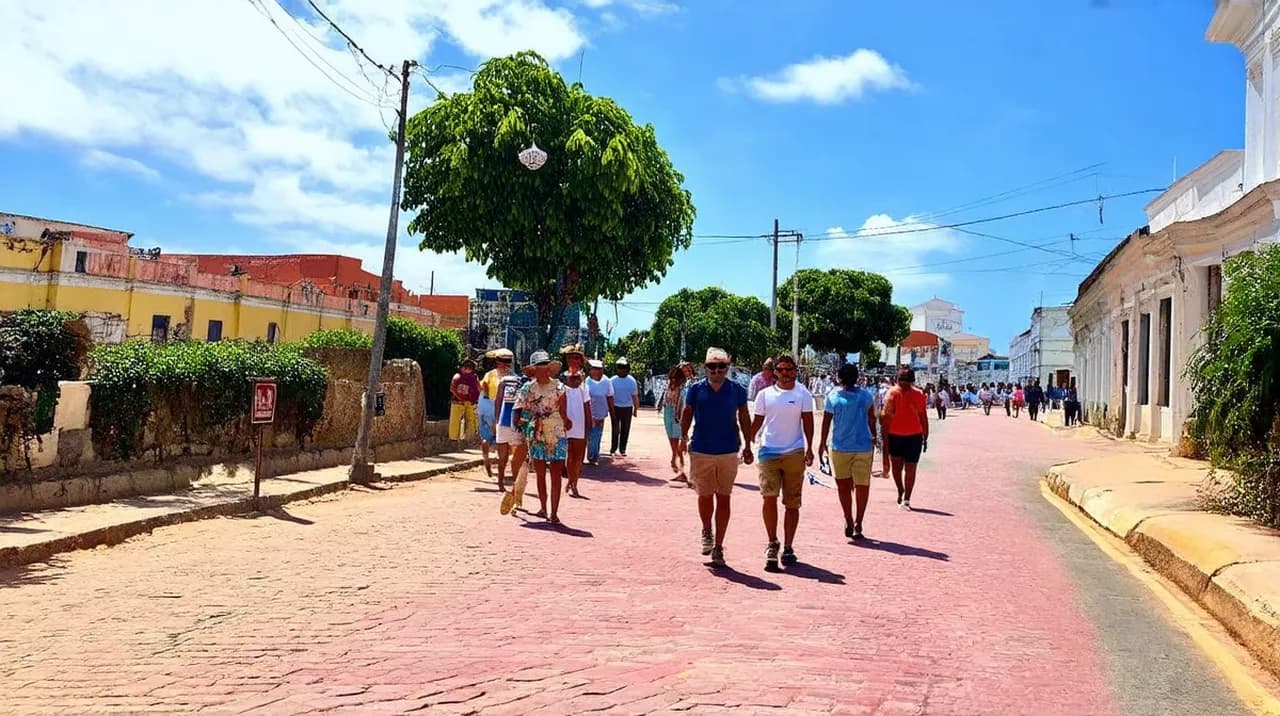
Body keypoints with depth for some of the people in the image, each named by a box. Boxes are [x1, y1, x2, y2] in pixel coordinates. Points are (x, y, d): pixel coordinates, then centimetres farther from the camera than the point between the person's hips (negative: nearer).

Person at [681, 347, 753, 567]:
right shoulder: (696, 389, 0)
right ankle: (707, 532, 35)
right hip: (701, 451, 0)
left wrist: (747, 446, 8)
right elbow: (687, 413, 10)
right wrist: (683, 437, 1)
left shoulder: (737, 390, 1)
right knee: (705, 496, 8)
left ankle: (718, 547, 9)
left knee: (723, 499, 2)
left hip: (729, 452, 0)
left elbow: (744, 418, 9)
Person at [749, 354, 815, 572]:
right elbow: (757, 421, 11)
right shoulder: (765, 394, 6)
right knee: (769, 497, -11)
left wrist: (809, 449, -6)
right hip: (768, 452, 0)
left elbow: (808, 422, 2)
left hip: (794, 453, 0)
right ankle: (772, 543, 5)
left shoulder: (803, 394, 2)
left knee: (792, 503, 5)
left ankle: (788, 547, 14)